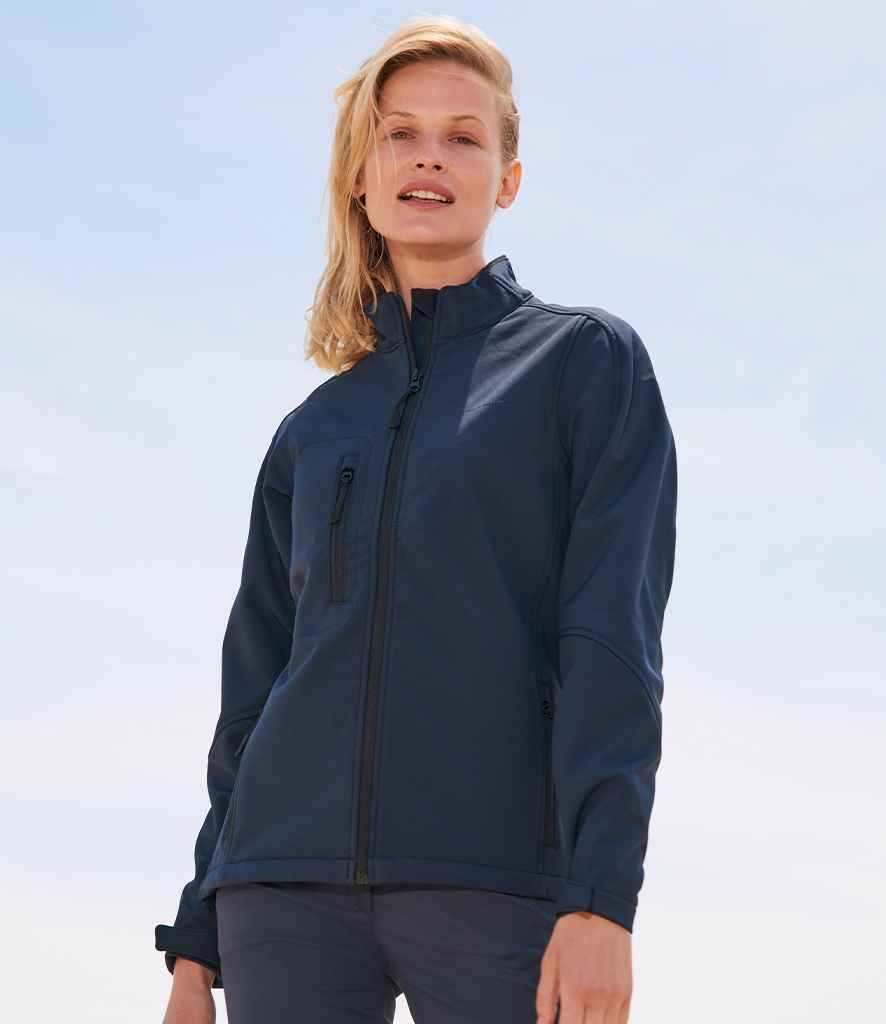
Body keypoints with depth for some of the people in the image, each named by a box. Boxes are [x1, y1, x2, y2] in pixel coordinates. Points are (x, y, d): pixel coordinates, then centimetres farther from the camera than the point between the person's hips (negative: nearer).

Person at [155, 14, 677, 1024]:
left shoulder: (589, 361, 7)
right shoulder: (312, 432, 19)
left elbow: (614, 642, -3)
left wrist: (602, 898, -14)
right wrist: (196, 939, 13)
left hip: (498, 877, -3)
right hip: (289, 887, 4)